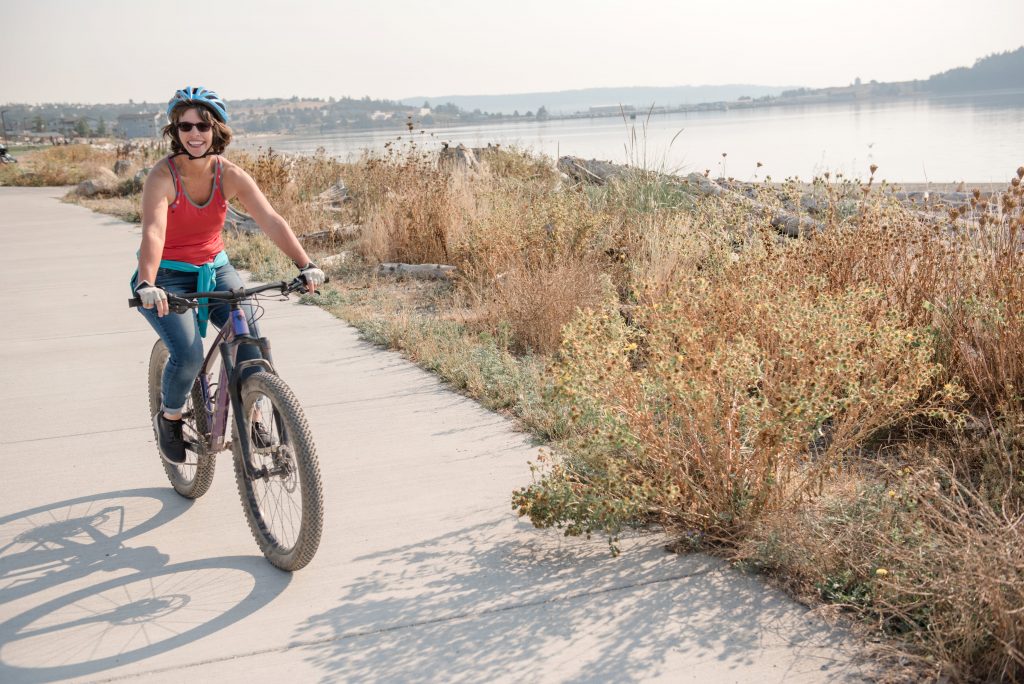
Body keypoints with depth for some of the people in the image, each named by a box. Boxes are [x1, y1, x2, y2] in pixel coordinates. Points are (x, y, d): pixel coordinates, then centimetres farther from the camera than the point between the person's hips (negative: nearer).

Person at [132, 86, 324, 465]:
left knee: (250, 335, -18)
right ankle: (169, 417, 10)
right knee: (188, 354, -22)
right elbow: (153, 232, -34)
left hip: (215, 269, 3)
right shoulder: (163, 176, -20)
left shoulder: (230, 175, -10)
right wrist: (147, 284, -50)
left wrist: (305, 265, -32)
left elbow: (271, 221, -20)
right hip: (168, 277, -3)